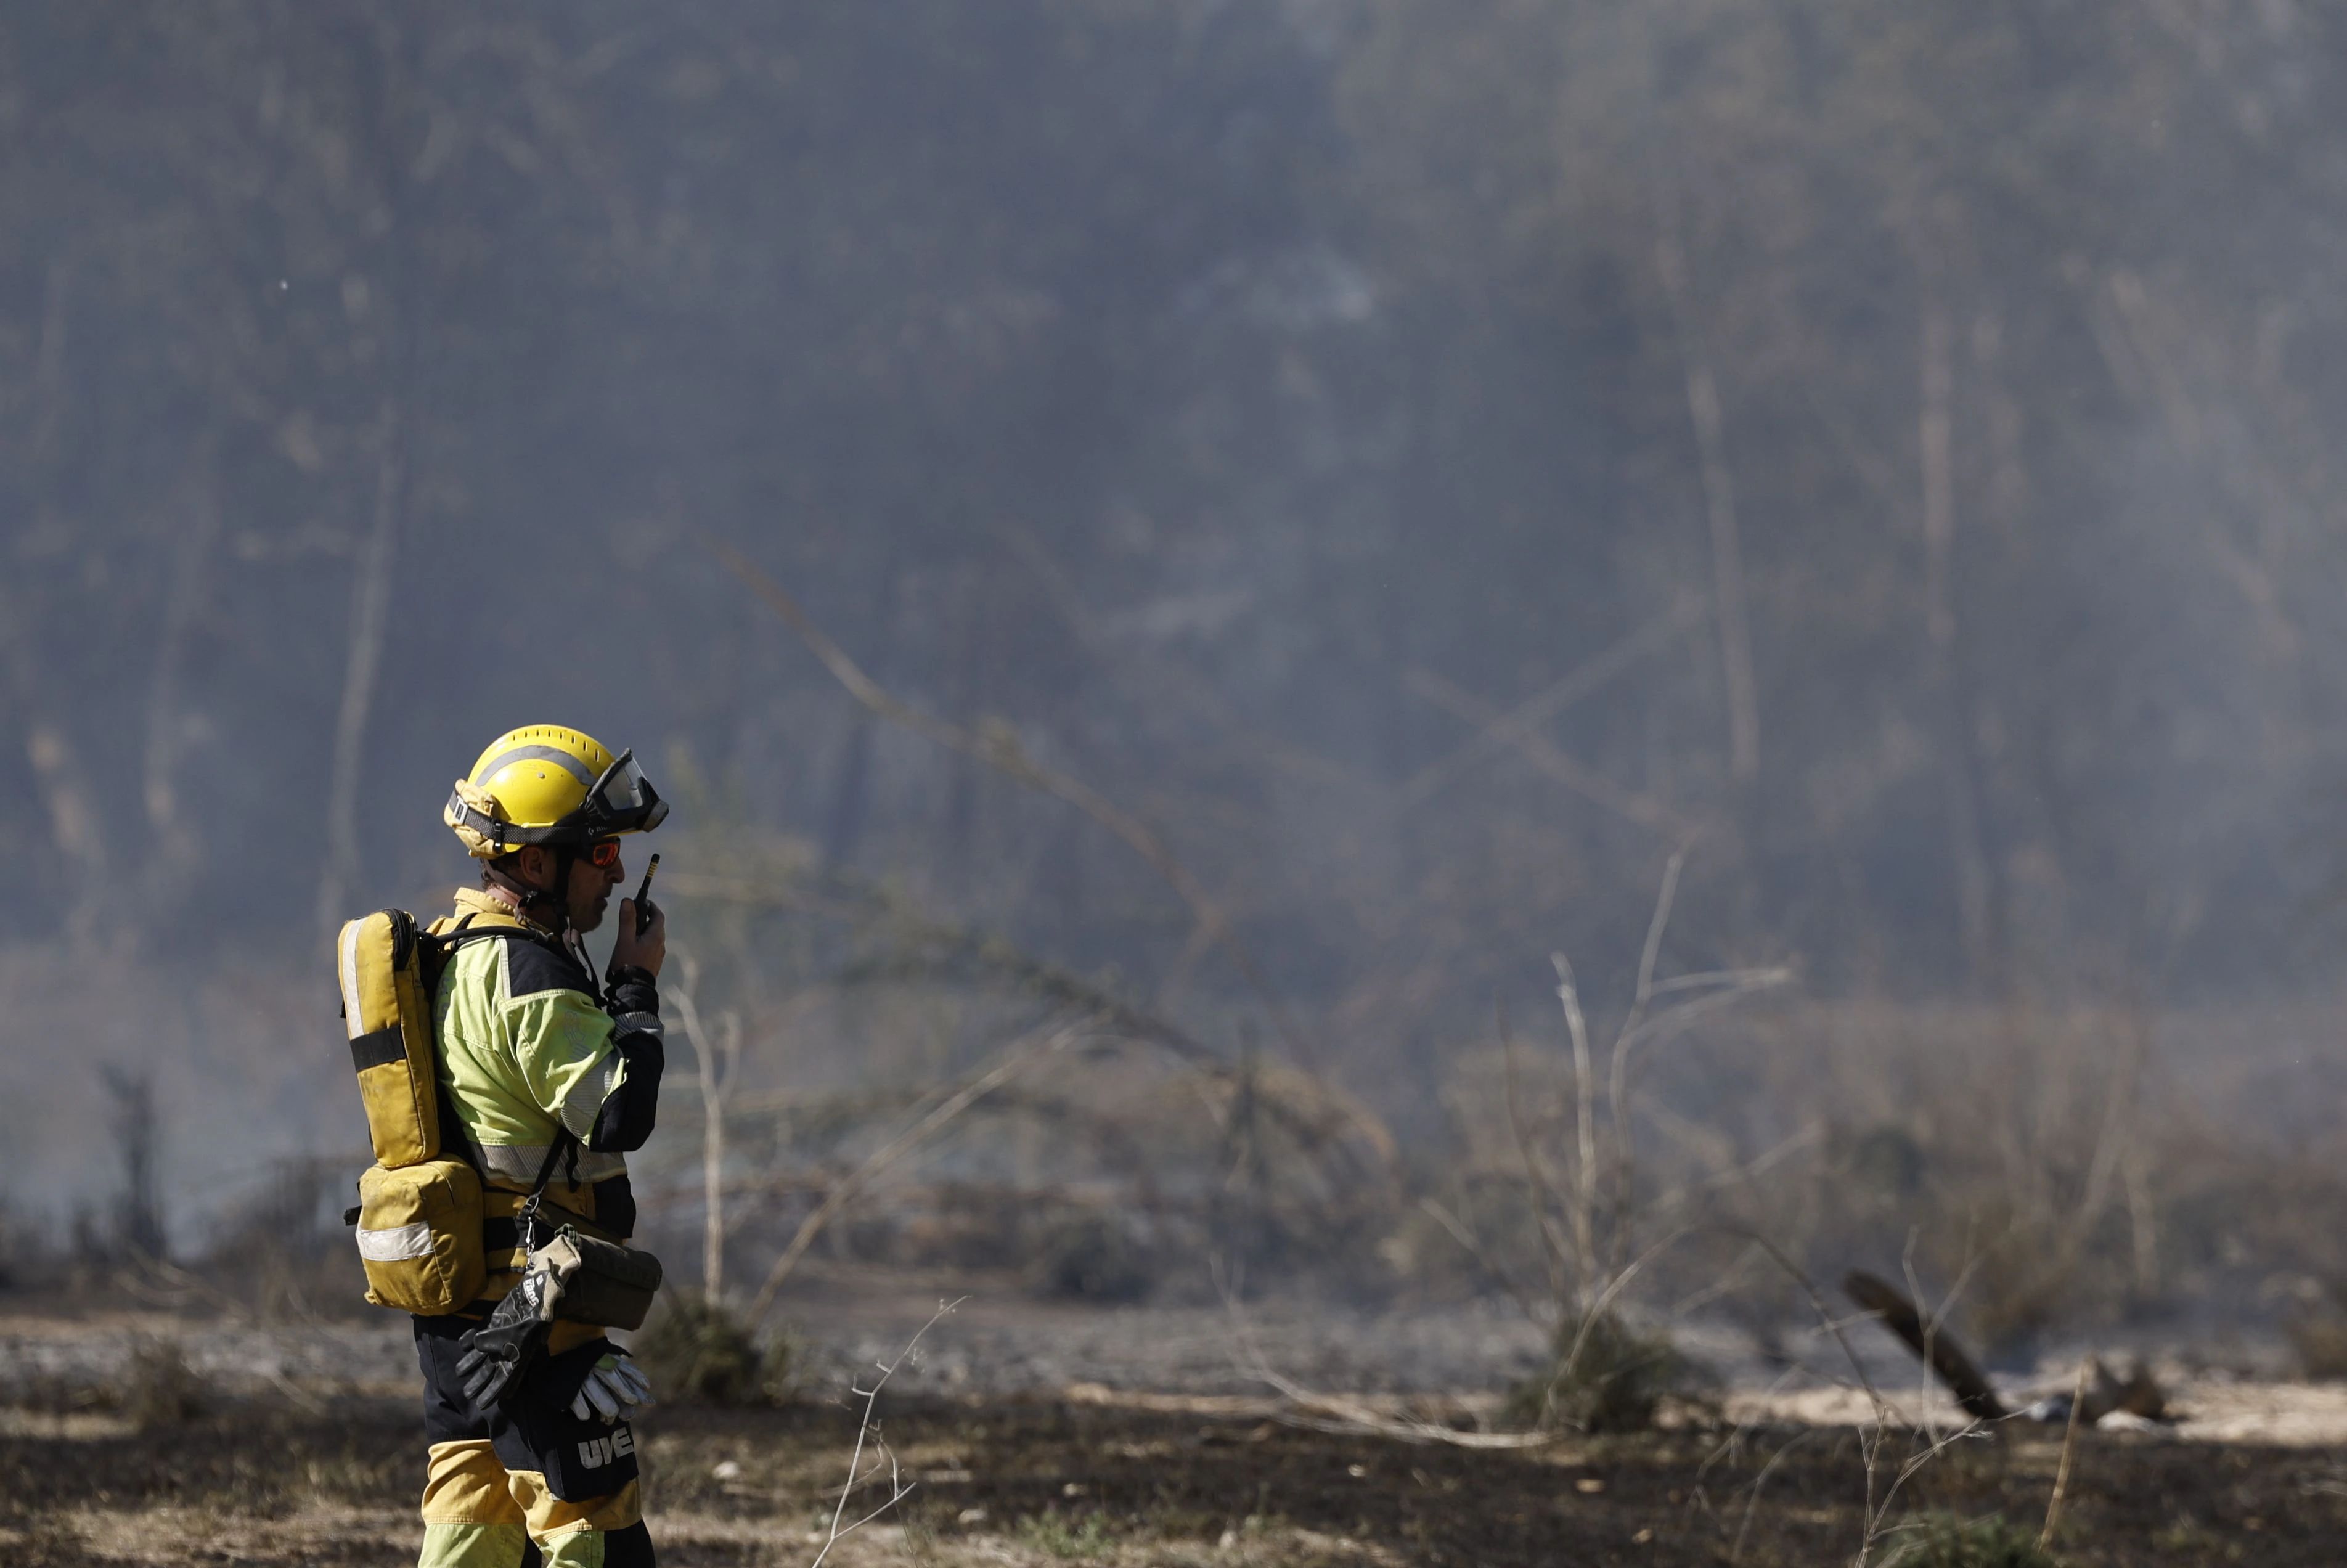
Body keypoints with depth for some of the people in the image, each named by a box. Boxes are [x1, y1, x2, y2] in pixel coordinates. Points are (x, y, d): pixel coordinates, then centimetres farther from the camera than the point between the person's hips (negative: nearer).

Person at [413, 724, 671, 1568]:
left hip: (453, 1307, 10)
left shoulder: (452, 952, 13)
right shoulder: (531, 977, -18)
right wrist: (637, 987, -11)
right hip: (530, 1312, -10)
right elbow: (619, 1116, -22)